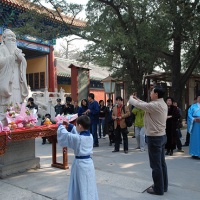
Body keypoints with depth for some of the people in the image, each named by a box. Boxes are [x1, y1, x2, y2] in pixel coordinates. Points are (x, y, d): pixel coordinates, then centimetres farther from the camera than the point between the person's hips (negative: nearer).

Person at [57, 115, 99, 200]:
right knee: (90, 186, 17)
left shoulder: (77, 138, -21)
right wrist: (69, 126, 16)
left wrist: (61, 126, 8)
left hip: (80, 163, -6)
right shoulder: (90, 136, 0)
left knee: (81, 187, 6)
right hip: (89, 162, 7)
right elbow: (79, 133, 16)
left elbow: (64, 135, -11)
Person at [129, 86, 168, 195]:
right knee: (161, 162, 17)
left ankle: (158, 189, 13)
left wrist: (131, 98, 5)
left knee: (156, 165, 2)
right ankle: (163, 185, 28)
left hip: (154, 137, -10)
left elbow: (137, 104, -16)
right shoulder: (162, 104, 7)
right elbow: (147, 105, 18)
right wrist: (137, 99, 22)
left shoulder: (155, 105, -22)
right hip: (161, 136, 10)